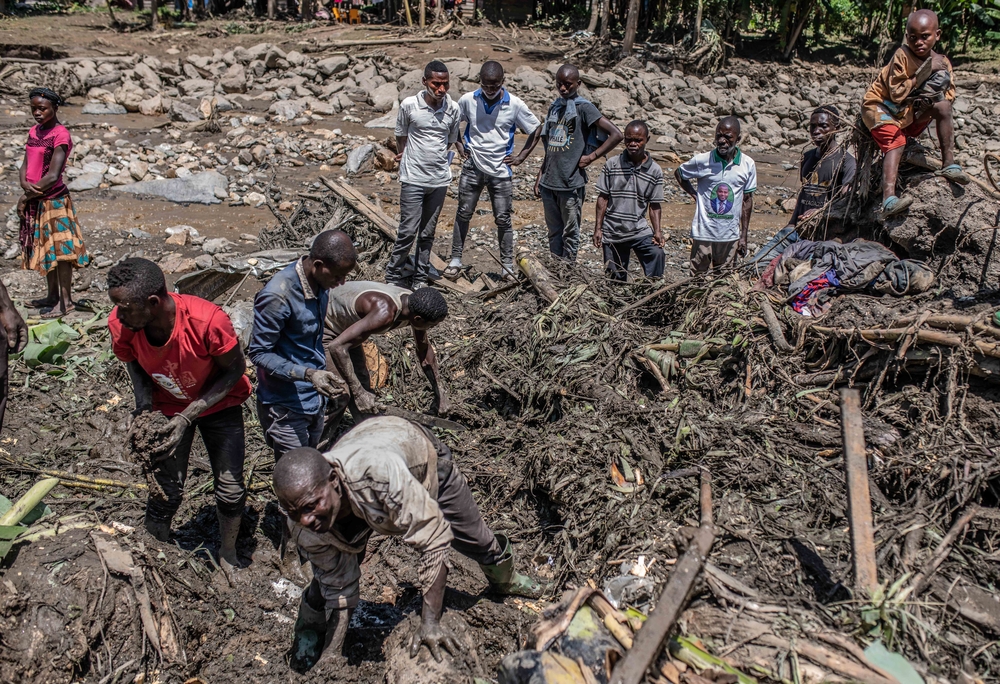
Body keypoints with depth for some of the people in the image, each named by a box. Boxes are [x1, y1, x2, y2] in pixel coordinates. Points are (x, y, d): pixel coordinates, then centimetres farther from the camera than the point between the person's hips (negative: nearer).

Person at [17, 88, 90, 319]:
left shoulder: (60, 135, -13)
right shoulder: (34, 131, 11)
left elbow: (53, 175, -18)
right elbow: (26, 165, 9)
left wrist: (27, 196, -11)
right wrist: (25, 185, -12)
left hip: (53, 200, -8)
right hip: (34, 201, 8)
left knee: (59, 250, -4)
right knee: (44, 249, 15)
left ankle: (66, 301, 2)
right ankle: (53, 296, 26)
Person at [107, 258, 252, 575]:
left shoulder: (208, 321, -39)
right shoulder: (120, 324, -26)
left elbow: (235, 369, -22)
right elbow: (133, 362, -3)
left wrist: (189, 415, -27)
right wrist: (143, 402, -21)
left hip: (219, 403, -2)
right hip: (168, 406, 2)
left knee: (230, 489, 4)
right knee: (166, 490, 2)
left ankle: (228, 555, 31)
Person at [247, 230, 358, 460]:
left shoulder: (318, 282, -2)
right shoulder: (278, 296, -27)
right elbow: (258, 353, -20)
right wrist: (308, 374, -31)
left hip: (314, 397, 8)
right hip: (285, 405, -8)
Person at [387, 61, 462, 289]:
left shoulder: (453, 108, 0)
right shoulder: (409, 105, -8)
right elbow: (401, 136, 8)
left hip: (440, 179, 3)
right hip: (413, 178, -3)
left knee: (428, 233, 11)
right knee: (408, 230, -6)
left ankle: (420, 279, 21)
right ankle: (392, 277, 9)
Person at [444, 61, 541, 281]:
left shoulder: (514, 104, -8)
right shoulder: (468, 100, -4)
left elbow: (535, 131, 4)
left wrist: (521, 157, 0)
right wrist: (461, 147, 6)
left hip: (501, 171, -1)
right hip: (472, 167, 1)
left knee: (503, 219, 3)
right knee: (463, 214, 6)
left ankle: (508, 266, 12)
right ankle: (455, 260, 16)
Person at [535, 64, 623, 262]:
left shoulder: (584, 108, -7)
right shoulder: (555, 108, 13)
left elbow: (616, 135, -13)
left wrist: (591, 157, -12)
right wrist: (540, 176, 16)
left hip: (571, 184, -6)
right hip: (549, 183, 6)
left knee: (570, 233, 3)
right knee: (554, 232, 13)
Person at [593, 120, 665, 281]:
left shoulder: (655, 170, -2)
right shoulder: (612, 164, -3)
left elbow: (654, 205, 2)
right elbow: (603, 197, 0)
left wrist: (657, 231, -8)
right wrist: (598, 228, -3)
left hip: (640, 230, 0)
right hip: (612, 232, 0)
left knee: (656, 254, -25)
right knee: (615, 279, 5)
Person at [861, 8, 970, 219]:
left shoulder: (942, 62, -4)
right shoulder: (902, 56, -19)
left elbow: (948, 97, -6)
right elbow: (897, 94, -25)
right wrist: (924, 73, -26)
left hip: (910, 113, 5)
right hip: (880, 106, -5)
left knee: (942, 106, -20)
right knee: (896, 142, -29)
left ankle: (949, 164, -13)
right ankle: (889, 200, -44)